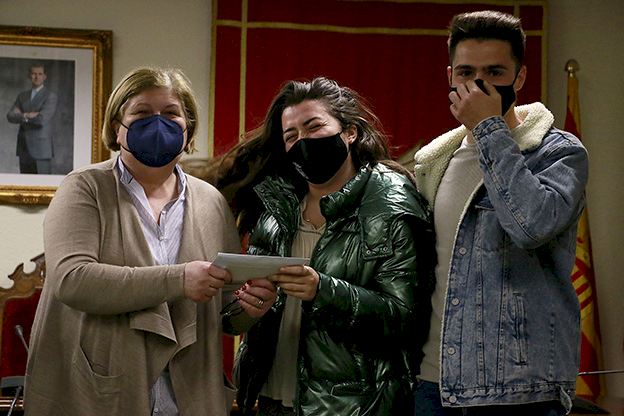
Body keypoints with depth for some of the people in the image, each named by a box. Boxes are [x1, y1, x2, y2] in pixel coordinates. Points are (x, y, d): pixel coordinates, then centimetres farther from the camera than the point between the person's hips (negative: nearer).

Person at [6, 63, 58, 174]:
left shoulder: (51, 97, -2)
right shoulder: (22, 96, 16)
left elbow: (42, 119, -15)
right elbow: (10, 116, 5)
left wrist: (21, 115, -2)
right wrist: (26, 115, -11)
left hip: (41, 150, -5)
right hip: (24, 149, 5)